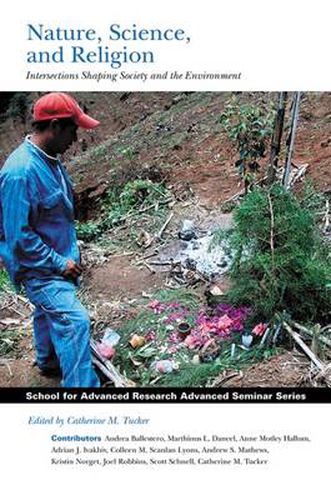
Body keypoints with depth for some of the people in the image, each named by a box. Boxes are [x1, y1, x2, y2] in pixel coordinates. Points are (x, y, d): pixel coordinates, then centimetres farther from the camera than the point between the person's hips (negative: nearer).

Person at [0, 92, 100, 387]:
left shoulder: (49, 159, 1)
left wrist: (71, 251, 14)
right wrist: (59, 263, -20)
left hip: (59, 257, 10)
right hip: (38, 266, -9)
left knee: (50, 311, 26)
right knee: (74, 320, -14)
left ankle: (48, 360, 48)